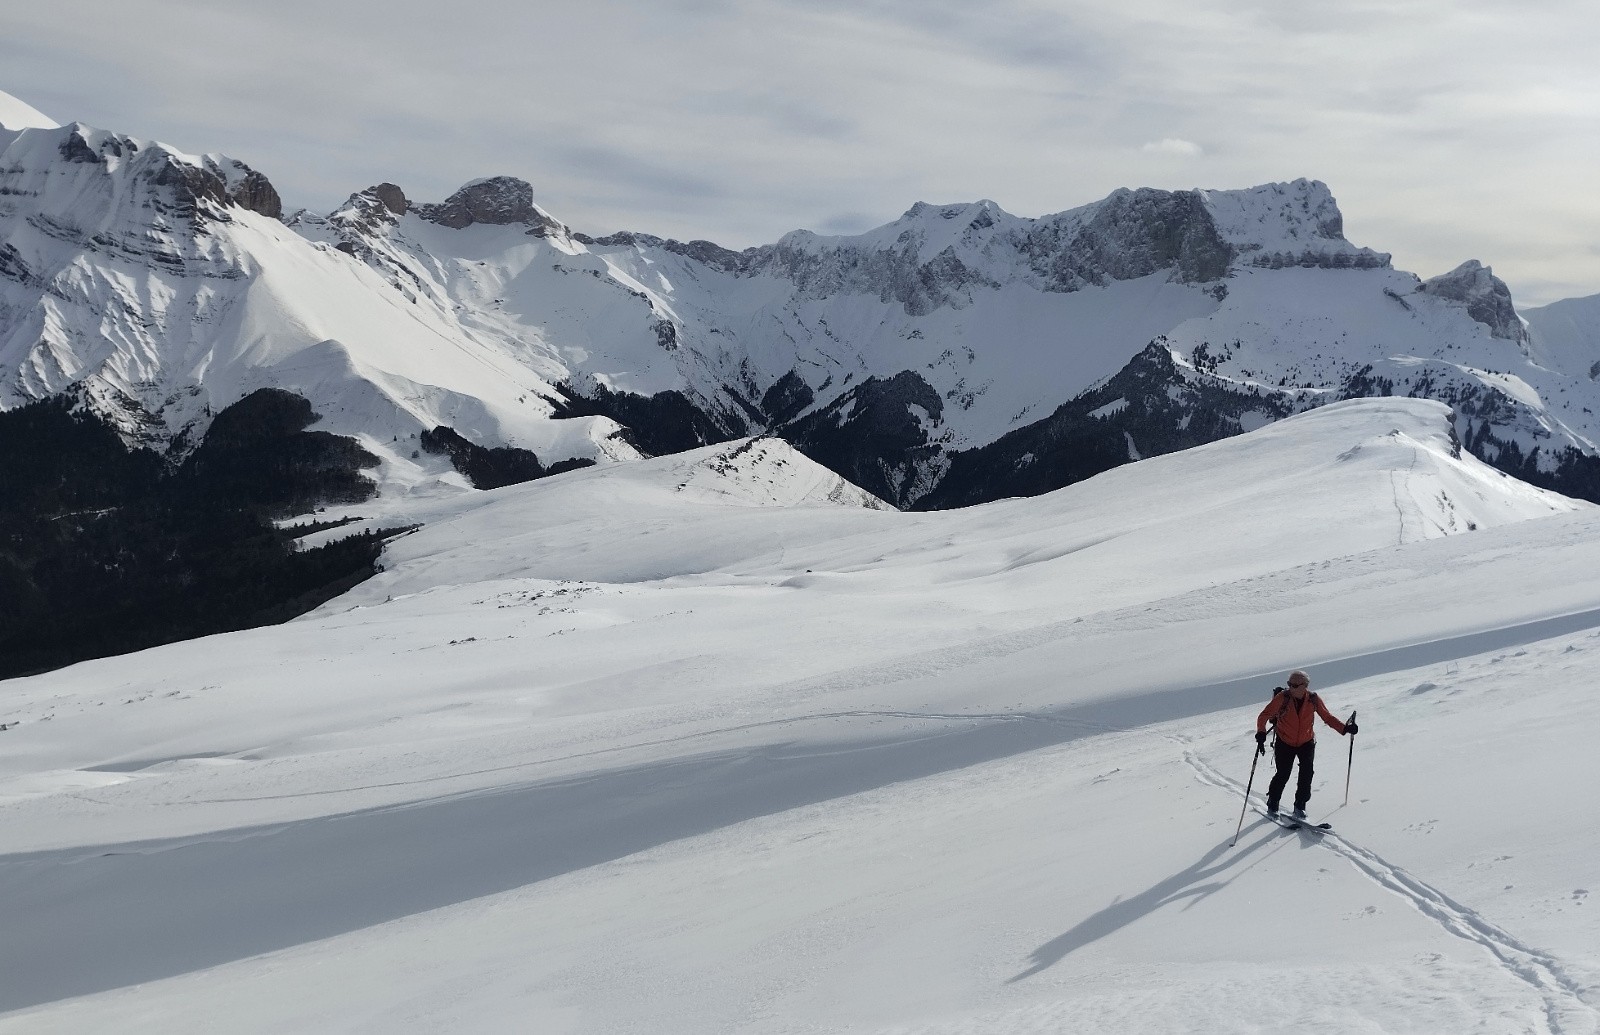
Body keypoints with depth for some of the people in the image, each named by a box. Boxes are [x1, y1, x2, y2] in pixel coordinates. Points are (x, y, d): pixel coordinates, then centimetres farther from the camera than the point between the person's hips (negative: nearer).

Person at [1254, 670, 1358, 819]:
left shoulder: (1313, 699, -13)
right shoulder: (1283, 698, -20)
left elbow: (1327, 717, -2)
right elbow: (1264, 715, -23)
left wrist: (1344, 729, -15)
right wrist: (1261, 733, -39)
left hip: (1306, 742, 2)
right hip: (1285, 743, -2)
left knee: (1306, 774, -13)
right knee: (1282, 775, -6)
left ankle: (1300, 806, 3)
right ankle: (1272, 805, 17)